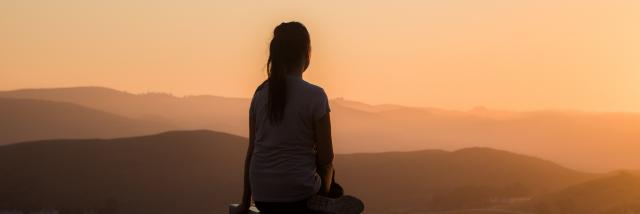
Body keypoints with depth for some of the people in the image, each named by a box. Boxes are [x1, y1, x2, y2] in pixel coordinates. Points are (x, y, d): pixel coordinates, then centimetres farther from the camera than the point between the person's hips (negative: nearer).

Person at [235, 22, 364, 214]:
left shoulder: (261, 94, 4)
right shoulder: (314, 96, -10)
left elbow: (252, 149, 9)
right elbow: (325, 157, -6)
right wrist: (325, 190, 13)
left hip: (262, 195, 5)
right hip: (298, 194, -5)